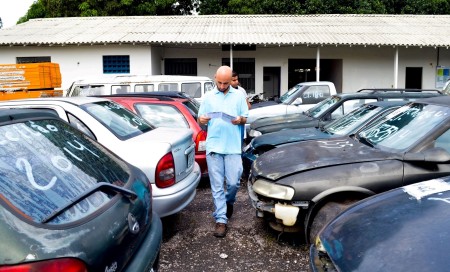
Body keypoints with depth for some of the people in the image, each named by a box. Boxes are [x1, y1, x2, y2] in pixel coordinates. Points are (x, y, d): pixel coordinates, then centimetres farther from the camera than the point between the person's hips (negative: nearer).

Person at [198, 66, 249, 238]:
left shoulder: (238, 96, 9)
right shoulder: (208, 97, 9)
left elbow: (245, 118, 11)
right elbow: (200, 119, 9)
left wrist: (240, 119, -12)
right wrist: (201, 120, -15)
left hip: (233, 147, 0)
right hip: (213, 146, 0)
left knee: (234, 182, -1)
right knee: (217, 185, 1)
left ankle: (229, 202, 32)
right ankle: (221, 220, 7)